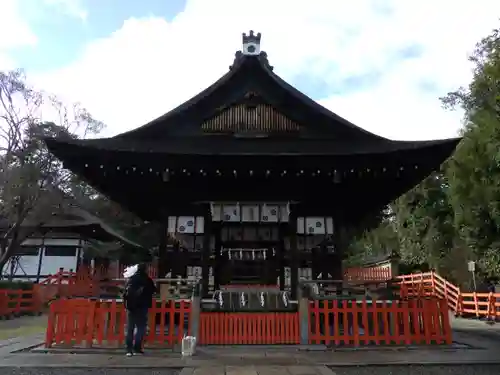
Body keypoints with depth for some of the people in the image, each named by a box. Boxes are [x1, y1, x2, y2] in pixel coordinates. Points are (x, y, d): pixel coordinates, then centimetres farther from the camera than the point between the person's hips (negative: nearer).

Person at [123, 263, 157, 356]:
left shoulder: (130, 279, 3)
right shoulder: (147, 280, -7)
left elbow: (125, 293, 7)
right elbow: (153, 290, 4)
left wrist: (126, 303, 16)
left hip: (131, 306, 3)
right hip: (142, 306, -3)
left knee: (130, 328, 9)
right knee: (141, 327, 4)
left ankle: (129, 349, 5)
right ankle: (137, 348, -1)